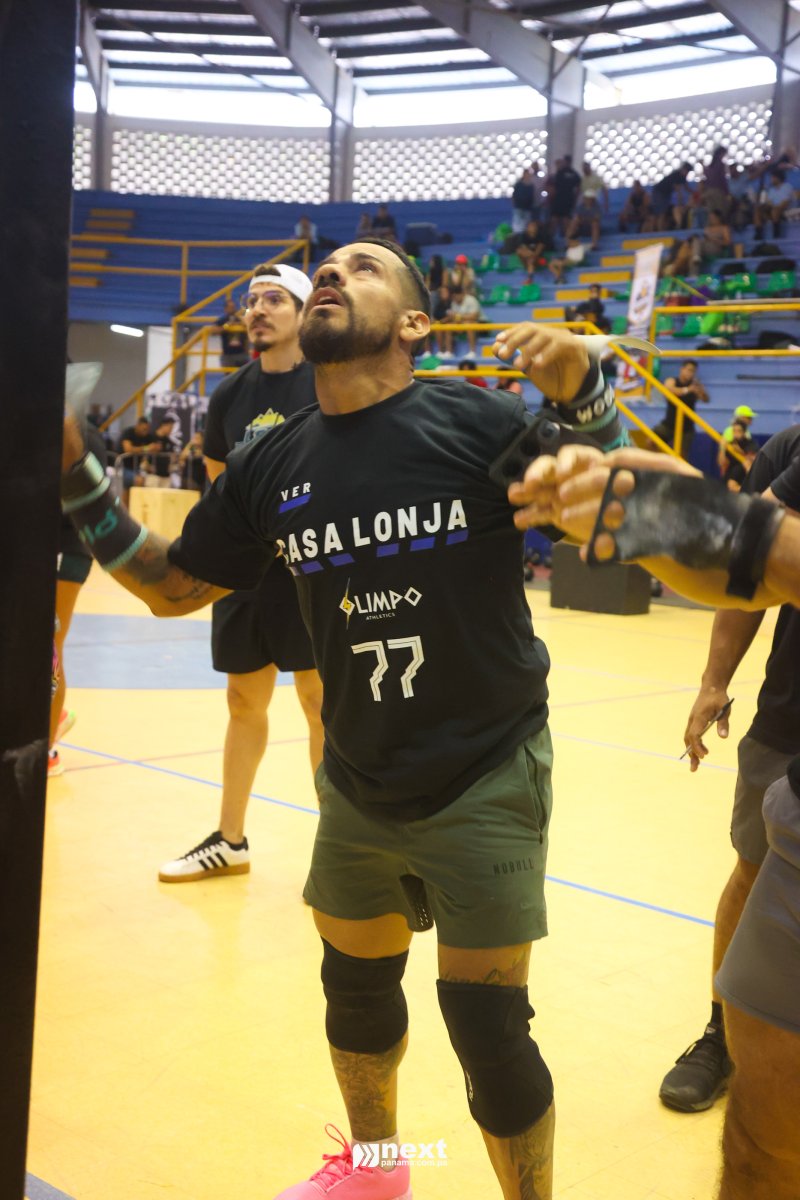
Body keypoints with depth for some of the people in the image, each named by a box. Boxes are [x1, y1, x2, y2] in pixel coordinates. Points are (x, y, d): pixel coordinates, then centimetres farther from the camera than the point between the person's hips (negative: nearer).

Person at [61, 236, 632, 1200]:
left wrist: (580, 397, -28)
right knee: (355, 988, 21)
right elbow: (173, 586, 10)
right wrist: (74, 475, 0)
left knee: (486, 1030, -2)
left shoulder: (477, 423, -13)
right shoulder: (272, 467, 0)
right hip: (357, 786, 5)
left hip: (485, 784, -4)